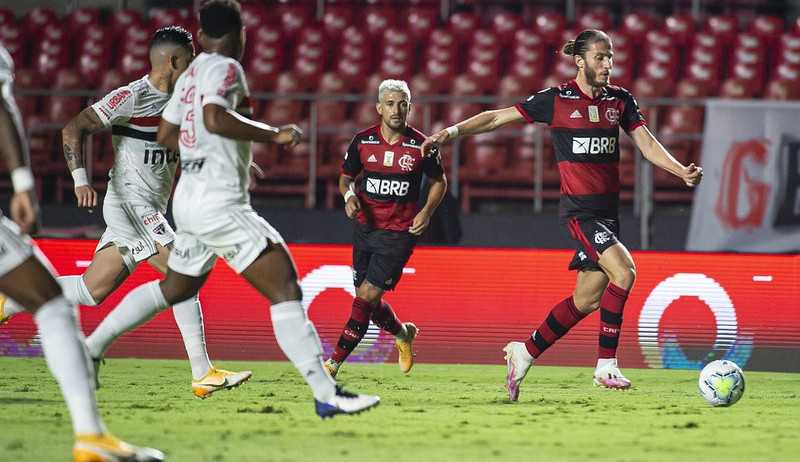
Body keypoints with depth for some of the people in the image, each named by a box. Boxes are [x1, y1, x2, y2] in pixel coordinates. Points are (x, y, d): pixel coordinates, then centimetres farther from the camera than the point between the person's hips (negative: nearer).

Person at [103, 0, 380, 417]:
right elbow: (215, 118, -28)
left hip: (190, 198, 9)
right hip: (220, 203, -9)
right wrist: (274, 135, -20)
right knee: (286, 290, -13)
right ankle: (326, 395, -21)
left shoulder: (190, 75, 15)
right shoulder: (225, 68, -10)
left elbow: (165, 135, 26)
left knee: (172, 289, 28)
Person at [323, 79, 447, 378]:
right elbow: (346, 176, 14)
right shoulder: (363, 141, 0)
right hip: (365, 227, 4)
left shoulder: (420, 145, -5)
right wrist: (349, 195, -8)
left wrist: (427, 211, -6)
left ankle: (334, 363, -10)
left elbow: (439, 181, 10)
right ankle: (402, 333, 40)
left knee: (367, 296, -12)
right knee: (368, 300, 9)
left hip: (399, 232, -4)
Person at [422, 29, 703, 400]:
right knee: (624, 272, -23)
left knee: (588, 300, 6)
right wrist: (453, 131, -7)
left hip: (608, 210, 6)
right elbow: (498, 118, 2)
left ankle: (526, 352, 24)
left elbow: (646, 143, 3)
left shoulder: (620, 100, 9)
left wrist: (682, 171, -12)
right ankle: (606, 366, -16)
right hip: (579, 209, -6)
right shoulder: (557, 99, -3)